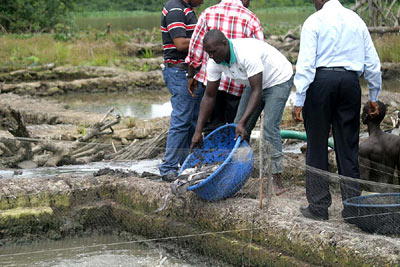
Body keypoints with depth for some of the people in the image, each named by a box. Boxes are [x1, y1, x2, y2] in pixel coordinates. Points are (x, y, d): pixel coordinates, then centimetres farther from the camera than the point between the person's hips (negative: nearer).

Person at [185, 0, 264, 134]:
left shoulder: (208, 13, 1)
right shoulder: (251, 19, -6)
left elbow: (195, 49, 2)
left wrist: (191, 75, 11)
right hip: (238, 85, -2)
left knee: (213, 124, 13)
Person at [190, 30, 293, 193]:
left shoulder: (247, 53, -38)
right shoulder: (215, 62, -15)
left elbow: (257, 91, -37)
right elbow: (209, 96, -8)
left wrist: (242, 123, -44)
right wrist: (198, 131, -11)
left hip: (278, 80, -7)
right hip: (255, 84, 8)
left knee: (269, 126, -19)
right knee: (238, 128, 1)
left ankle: (275, 175, -14)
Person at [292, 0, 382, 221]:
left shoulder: (314, 22, -2)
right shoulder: (356, 20, 11)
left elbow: (305, 64, -9)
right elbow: (373, 63, 13)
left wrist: (299, 101, -7)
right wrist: (374, 97, 21)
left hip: (321, 81, -4)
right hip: (350, 81, 4)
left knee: (317, 146, 4)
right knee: (348, 146, 9)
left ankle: (318, 207, 7)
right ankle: (351, 207, 10)